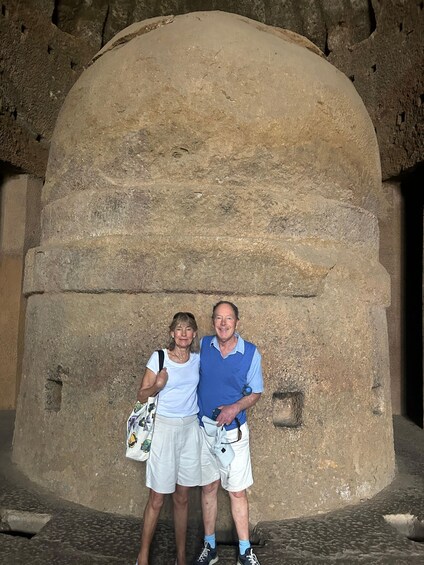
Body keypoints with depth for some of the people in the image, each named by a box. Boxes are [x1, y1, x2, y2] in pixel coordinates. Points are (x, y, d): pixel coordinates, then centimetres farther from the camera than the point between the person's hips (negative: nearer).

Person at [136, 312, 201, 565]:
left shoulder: (198, 360, 3)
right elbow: (141, 396, -4)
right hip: (163, 428, -3)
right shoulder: (159, 358, -8)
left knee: (182, 498, 13)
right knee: (157, 499, 4)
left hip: (190, 429, 3)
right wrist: (157, 386, -22)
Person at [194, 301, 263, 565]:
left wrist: (235, 408, -18)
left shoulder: (251, 353, -9)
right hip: (203, 429, 2)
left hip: (233, 431, -2)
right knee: (208, 487, 14)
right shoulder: (203, 345, -4)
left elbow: (256, 392, 0)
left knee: (238, 491, 6)